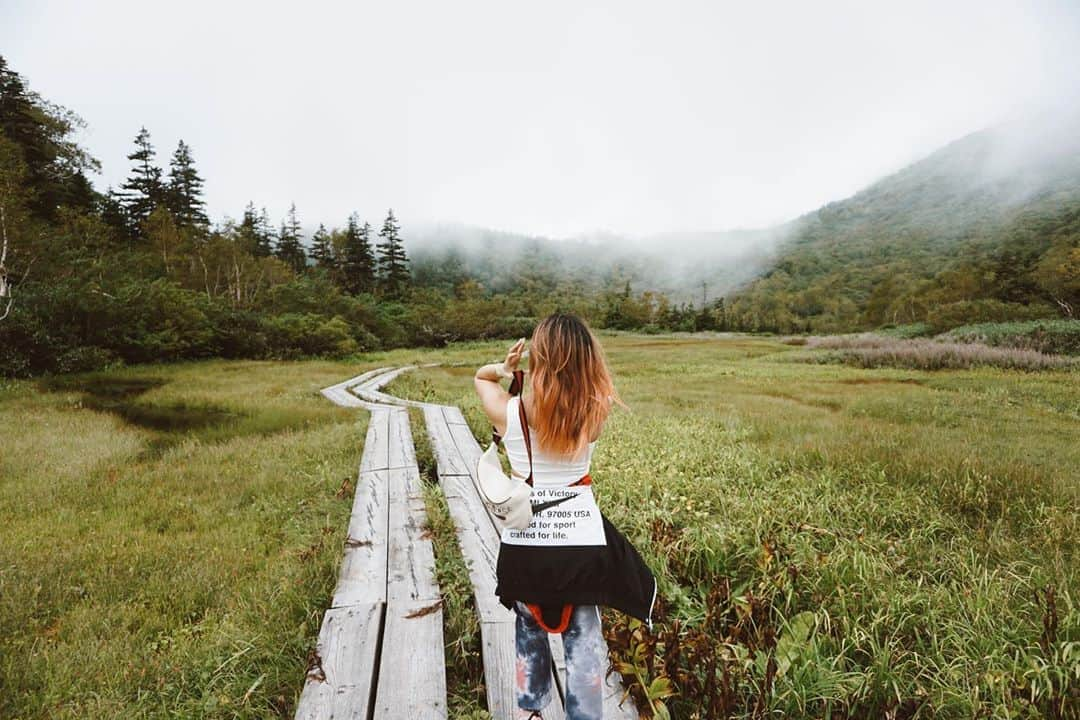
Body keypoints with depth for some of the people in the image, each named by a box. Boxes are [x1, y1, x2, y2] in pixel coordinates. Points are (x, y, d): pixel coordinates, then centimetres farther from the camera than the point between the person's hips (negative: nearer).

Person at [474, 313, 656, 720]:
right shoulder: (595, 412, -14)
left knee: (529, 628, 25)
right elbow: (590, 382, 11)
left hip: (524, 540, 1)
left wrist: (502, 369, -12)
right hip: (581, 540, -1)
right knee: (583, 636, 16)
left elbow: (480, 376, 7)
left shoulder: (508, 412, -14)